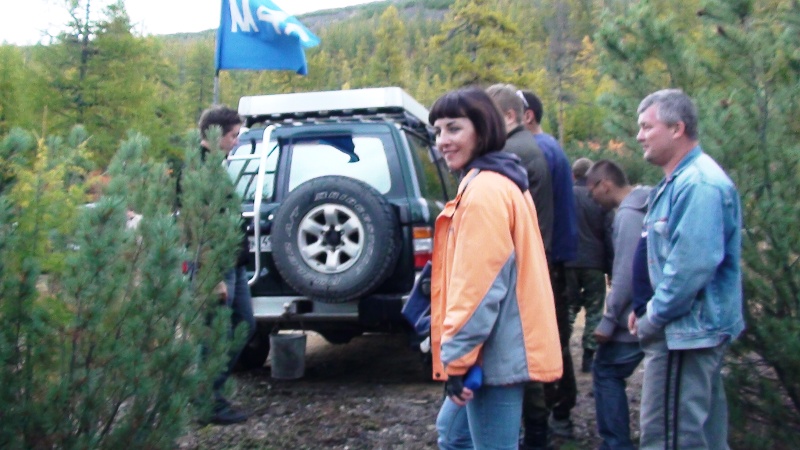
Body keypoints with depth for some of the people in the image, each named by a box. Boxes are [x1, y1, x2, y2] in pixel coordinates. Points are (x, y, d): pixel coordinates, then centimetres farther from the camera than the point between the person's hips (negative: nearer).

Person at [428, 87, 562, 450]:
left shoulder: (484, 190, -18)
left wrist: (457, 358, -18)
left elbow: (479, 285, -23)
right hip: (502, 347, 11)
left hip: (493, 353, -11)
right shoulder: (499, 183, 14)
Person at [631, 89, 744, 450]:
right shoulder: (680, 180, 14)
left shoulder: (699, 184, -20)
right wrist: (651, 311, 12)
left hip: (685, 330, -11)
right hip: (701, 328, 11)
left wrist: (653, 319, -16)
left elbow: (694, 264, -27)